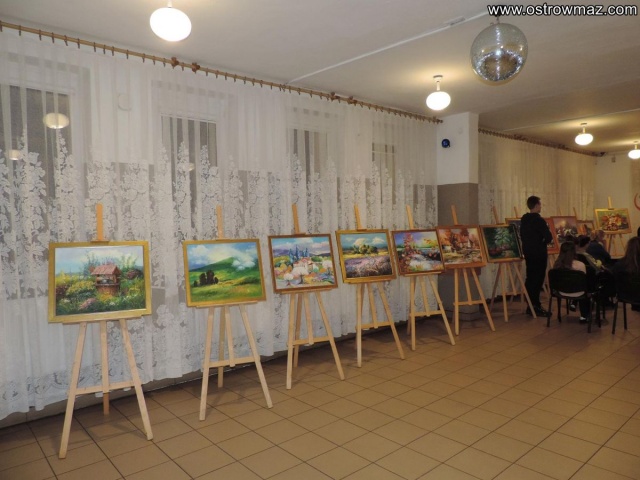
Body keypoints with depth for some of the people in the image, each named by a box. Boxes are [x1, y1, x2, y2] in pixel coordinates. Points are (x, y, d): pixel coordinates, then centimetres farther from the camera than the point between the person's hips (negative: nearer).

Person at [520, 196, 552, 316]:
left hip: (527, 251, 8)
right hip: (538, 253, -8)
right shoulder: (539, 220, -17)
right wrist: (542, 243, 0)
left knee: (530, 278, 13)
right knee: (538, 279, -1)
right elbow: (549, 237, -19)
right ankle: (534, 306, 2)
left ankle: (531, 304, 20)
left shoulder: (523, 219, 6)